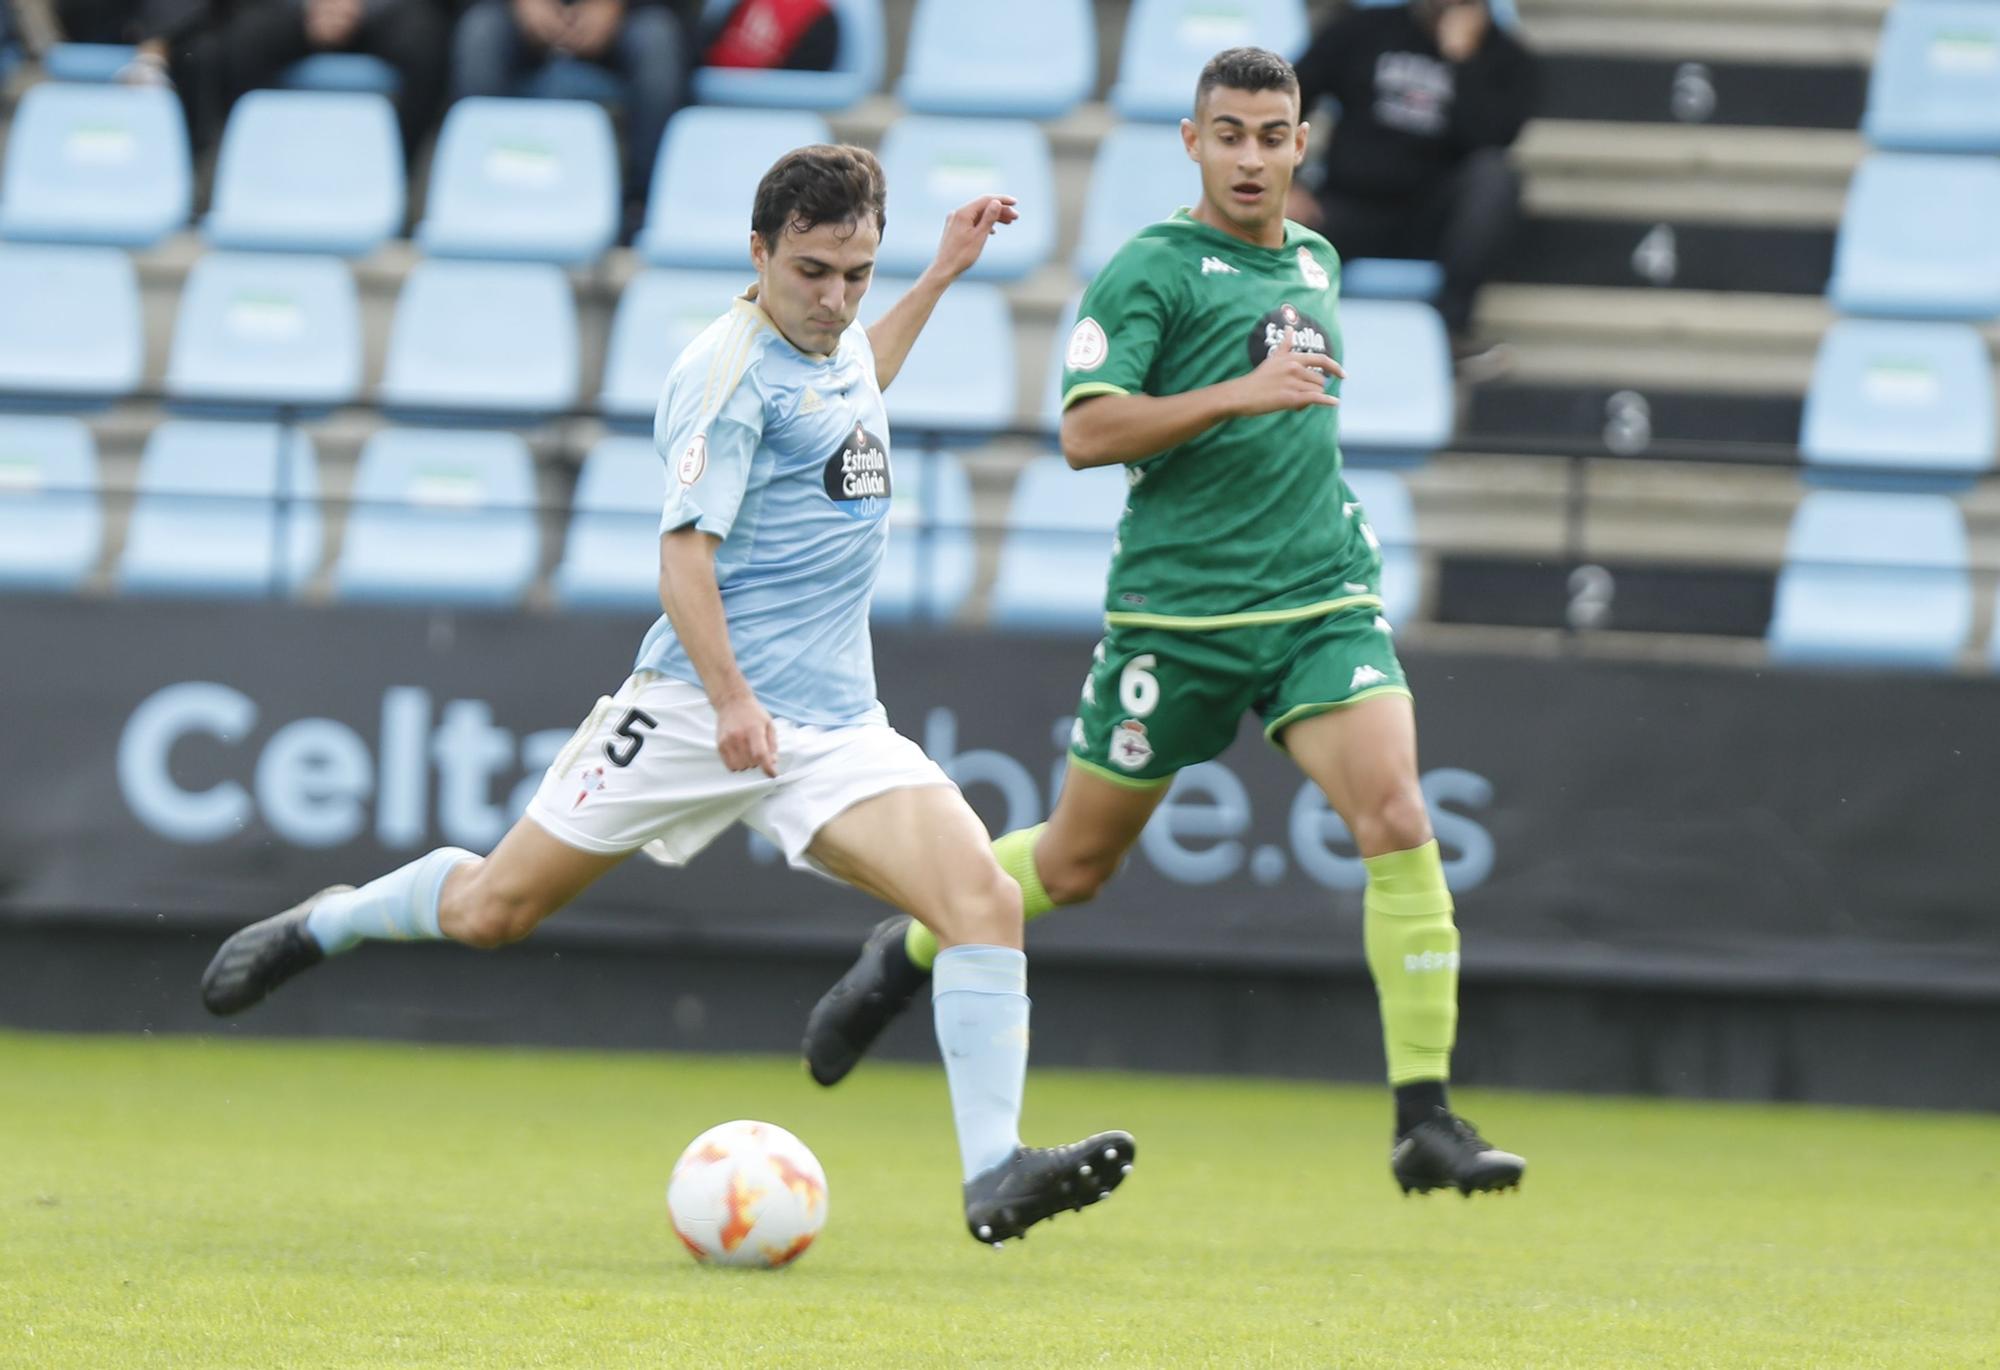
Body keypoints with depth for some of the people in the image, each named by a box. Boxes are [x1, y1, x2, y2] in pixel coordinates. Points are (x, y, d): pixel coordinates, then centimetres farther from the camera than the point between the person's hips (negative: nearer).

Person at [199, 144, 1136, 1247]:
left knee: (985, 900, -15)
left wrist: (940, 277, 35)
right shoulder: (734, 368, -13)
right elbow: (684, 549, -18)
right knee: (490, 910, 2)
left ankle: (994, 1176, -18)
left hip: (836, 724, 6)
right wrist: (730, 697, -29)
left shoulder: (835, 342, 13)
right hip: (697, 705, -6)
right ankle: (327, 923, 34)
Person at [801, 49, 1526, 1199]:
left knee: (1399, 825, -18)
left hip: (1324, 601, 4)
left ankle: (1426, 1122, -15)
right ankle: (905, 957, 40)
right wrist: (1238, 395, -24)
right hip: (1178, 614, -4)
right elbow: (1086, 432, -17)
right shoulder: (1150, 270, -6)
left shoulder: (1316, 264, 15)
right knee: (1075, 862, 9)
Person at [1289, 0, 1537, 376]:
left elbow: (1489, 136, -14)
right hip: (1351, 209, -1)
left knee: (1493, 174, -31)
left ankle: (1452, 320, -28)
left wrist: (1461, 58, -15)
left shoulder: (1505, 58, 5)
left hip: (1432, 218, 1)